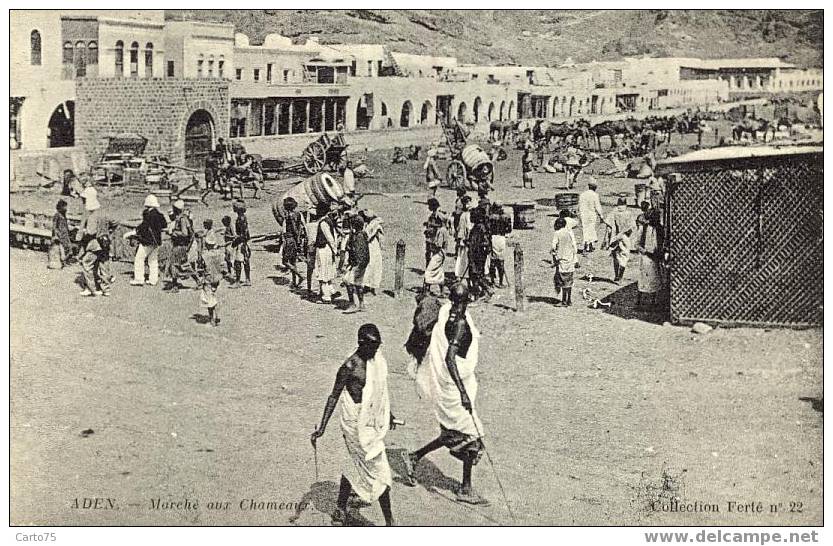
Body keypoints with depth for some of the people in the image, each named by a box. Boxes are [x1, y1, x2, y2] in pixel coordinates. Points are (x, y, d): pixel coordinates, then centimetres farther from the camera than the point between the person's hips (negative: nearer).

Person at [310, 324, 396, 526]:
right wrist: (321, 428, -16)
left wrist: (388, 414, 27)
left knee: (356, 467, 19)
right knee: (380, 473, -5)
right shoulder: (350, 367, -20)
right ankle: (389, 522, 4)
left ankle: (340, 511, 34)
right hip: (358, 425, -8)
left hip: (373, 423, 8)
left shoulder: (377, 358, 2)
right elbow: (334, 397, -14)